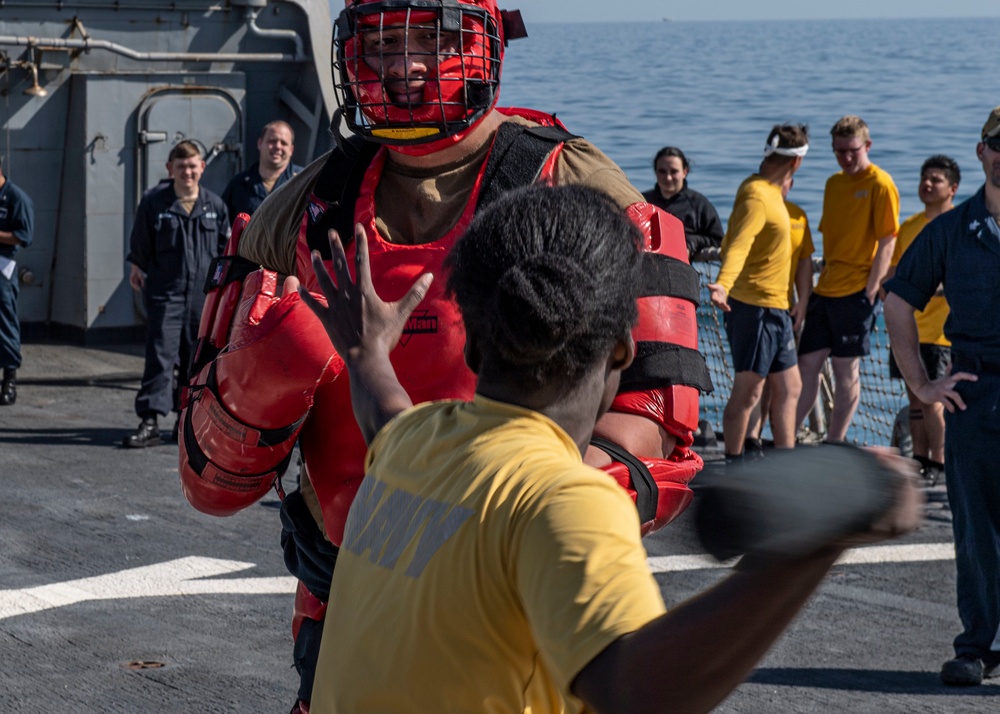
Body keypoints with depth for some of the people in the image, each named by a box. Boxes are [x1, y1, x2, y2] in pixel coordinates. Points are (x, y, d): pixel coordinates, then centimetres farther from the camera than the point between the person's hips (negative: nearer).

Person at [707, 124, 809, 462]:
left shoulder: (769, 191, 12)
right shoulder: (756, 197, -19)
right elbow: (738, 245, -35)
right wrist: (723, 284, -50)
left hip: (775, 308, 10)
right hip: (755, 306, -10)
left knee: (788, 388, 14)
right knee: (748, 391, -5)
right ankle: (733, 467, 1)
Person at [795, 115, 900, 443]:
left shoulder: (880, 185, -8)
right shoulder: (833, 183, 14)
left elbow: (886, 243, -12)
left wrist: (870, 292, -17)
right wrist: (823, 281, 15)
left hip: (856, 292, -7)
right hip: (826, 290, 7)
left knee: (846, 370, 0)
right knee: (807, 365, 6)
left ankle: (834, 446, 7)